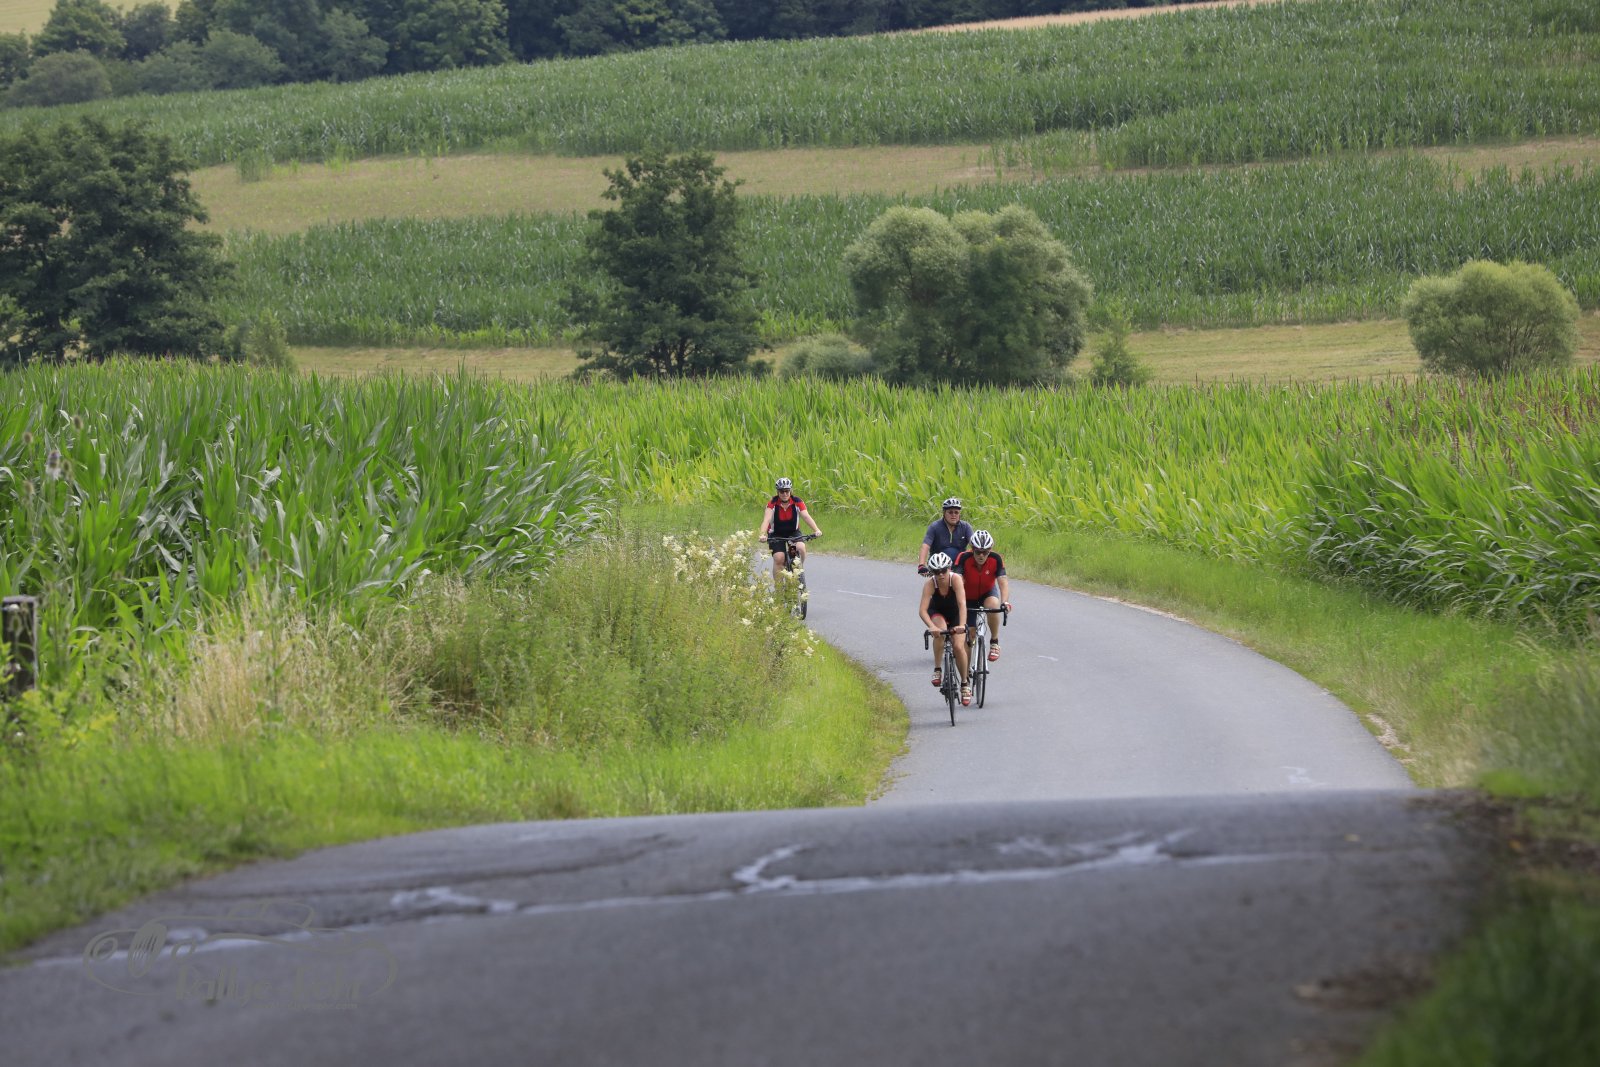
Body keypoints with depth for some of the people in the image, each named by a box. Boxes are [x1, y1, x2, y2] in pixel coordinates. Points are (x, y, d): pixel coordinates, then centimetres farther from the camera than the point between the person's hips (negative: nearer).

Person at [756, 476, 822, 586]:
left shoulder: (797, 502, -15)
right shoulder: (772, 504, -18)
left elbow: (806, 516, -25)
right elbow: (766, 519, -31)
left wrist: (816, 530, -41)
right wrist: (762, 534, -48)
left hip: (793, 532, 1)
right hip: (776, 535, -1)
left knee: (801, 547, -28)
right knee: (779, 558, -21)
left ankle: (799, 568, 1)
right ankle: (777, 586, -8)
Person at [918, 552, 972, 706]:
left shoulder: (955, 579, -33)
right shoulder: (930, 584, -30)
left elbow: (962, 603, -42)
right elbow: (922, 610, -38)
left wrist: (962, 625, -56)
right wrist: (931, 626, -56)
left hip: (955, 613, 0)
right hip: (937, 612, 0)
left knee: (959, 647, -14)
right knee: (940, 631, -34)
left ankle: (965, 683, 8)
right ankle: (937, 669, -20)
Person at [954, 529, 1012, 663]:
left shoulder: (995, 559, -26)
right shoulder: (964, 558, -29)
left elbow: (1003, 581, -34)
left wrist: (1005, 602, -51)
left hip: (988, 593, 0)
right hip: (969, 597, 0)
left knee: (993, 605, -35)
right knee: (970, 634, -4)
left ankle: (994, 642, -16)